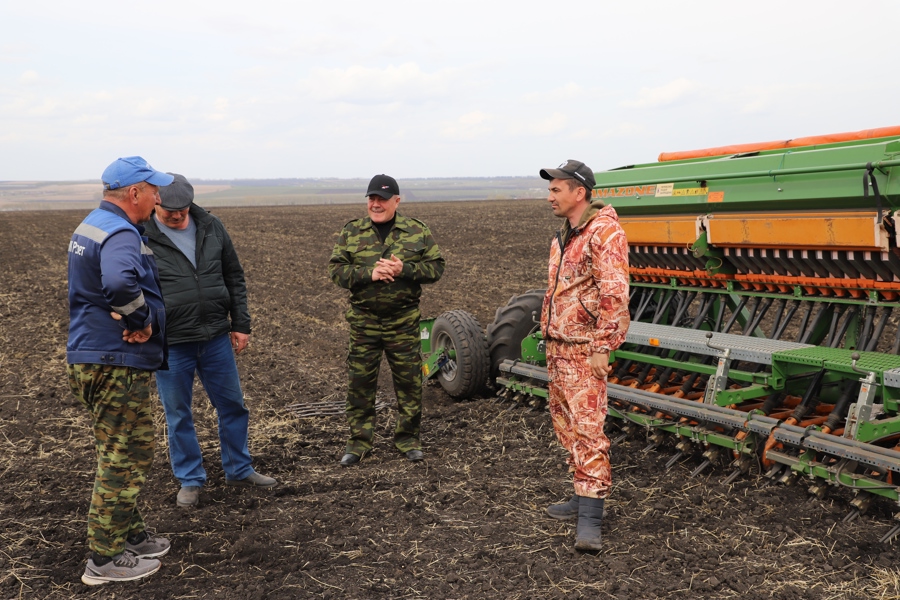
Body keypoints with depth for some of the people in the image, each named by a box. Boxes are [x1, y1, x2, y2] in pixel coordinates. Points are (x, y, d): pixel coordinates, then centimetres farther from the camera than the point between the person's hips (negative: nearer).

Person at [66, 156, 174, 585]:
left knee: (122, 455, 21)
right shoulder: (120, 234, -20)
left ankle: (130, 536, 34)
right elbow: (119, 282, -42)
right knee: (123, 459, 0)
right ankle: (105, 559, 10)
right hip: (117, 365, -10)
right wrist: (140, 320, -24)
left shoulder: (90, 226, 14)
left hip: (90, 359, 10)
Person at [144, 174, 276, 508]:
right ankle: (190, 481, 25)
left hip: (217, 337, 4)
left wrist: (241, 324, 7)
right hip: (170, 344, -3)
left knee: (233, 406, 13)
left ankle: (239, 470, 30)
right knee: (178, 416, 9)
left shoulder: (211, 227, 3)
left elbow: (234, 277, 10)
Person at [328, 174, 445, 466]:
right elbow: (336, 269, -1)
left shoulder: (417, 232, 3)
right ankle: (359, 440, 17)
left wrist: (404, 269, -17)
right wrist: (368, 273, -18)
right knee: (360, 381, 5)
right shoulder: (351, 232, 4)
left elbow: (436, 267, 0)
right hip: (363, 320, 1)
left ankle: (408, 437, 21)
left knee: (409, 381, 6)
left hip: (403, 321, 0)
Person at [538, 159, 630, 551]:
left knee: (587, 429, -11)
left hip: (584, 349, -10)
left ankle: (590, 519, -9)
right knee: (566, 425, 15)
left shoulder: (604, 232, -14)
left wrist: (601, 347, -22)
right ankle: (584, 498, 26)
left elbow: (615, 294, -21)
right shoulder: (564, 235, 16)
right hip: (558, 346, 10)